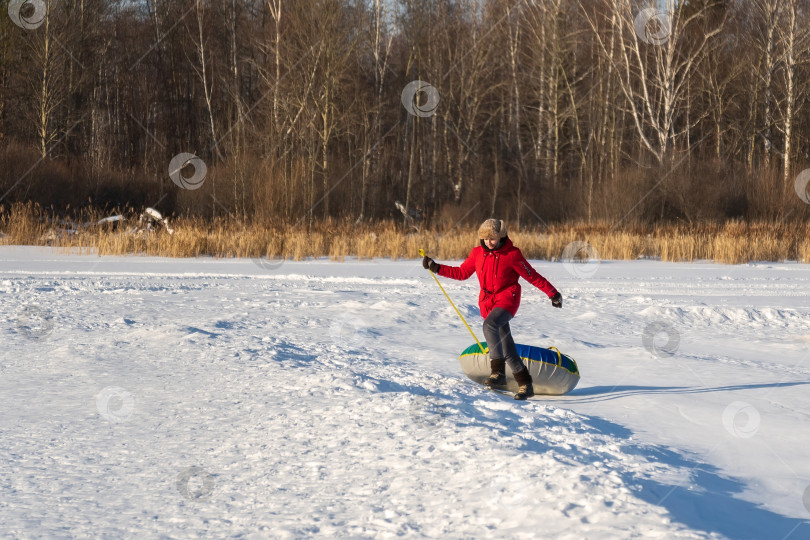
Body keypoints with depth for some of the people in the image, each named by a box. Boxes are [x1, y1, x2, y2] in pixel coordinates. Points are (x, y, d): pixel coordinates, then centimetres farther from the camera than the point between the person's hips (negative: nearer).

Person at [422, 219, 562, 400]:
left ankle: (498, 371, -33)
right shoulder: (477, 253, 5)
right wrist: (436, 268, 7)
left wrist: (553, 293, -2)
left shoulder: (512, 254, -8)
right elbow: (462, 273, 15)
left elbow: (532, 276, -3)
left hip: (507, 298, -5)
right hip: (488, 302, 5)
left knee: (490, 325, -34)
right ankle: (525, 384, 12)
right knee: (507, 351, 4)